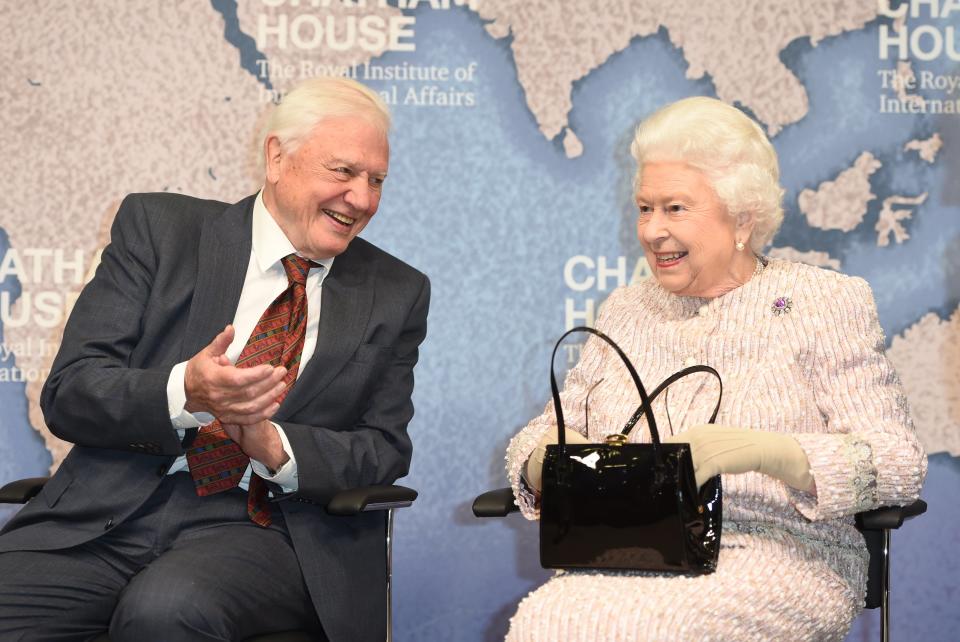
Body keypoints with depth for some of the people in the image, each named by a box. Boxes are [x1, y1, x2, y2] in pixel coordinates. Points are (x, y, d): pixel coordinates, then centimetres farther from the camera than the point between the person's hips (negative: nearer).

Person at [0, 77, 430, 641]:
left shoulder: (397, 294, 11)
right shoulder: (159, 230, 6)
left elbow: (385, 448, 7)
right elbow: (69, 393, 0)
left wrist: (276, 448, -13)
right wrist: (183, 393, -20)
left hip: (262, 526, 0)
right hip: (109, 513, 0)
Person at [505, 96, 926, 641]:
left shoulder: (826, 303, 5)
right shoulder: (627, 310, 19)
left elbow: (901, 465, -5)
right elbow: (536, 440, 18)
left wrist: (762, 451, -21)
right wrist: (549, 457, -8)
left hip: (772, 556, -3)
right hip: (625, 552, 3)